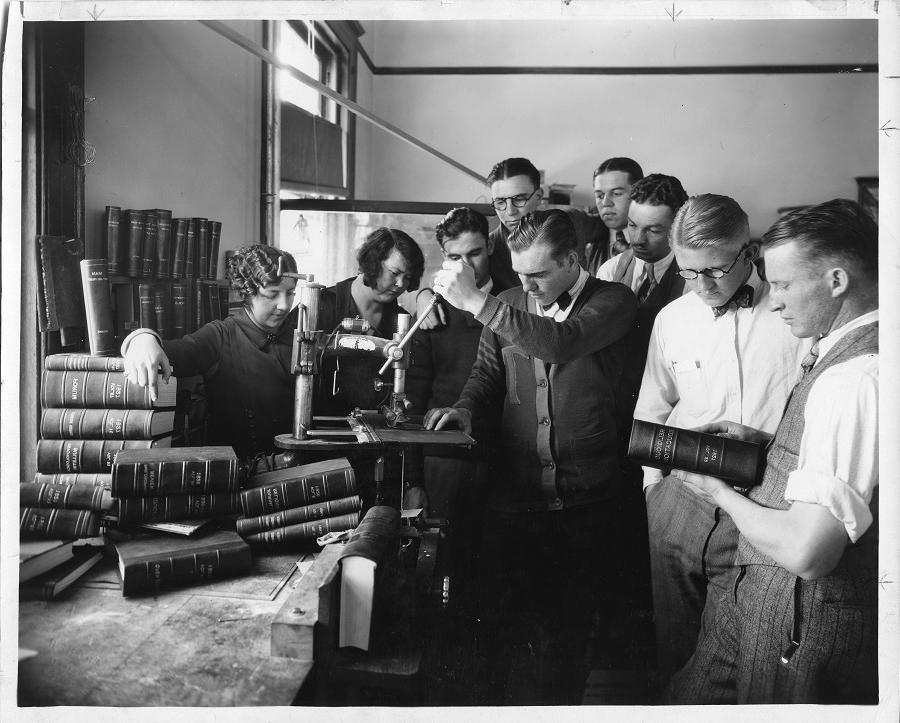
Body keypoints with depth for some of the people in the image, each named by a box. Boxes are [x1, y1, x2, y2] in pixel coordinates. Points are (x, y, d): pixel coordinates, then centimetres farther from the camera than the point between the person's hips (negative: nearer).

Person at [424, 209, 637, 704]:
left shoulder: (612, 301, -6)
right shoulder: (507, 305, 5)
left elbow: (563, 344, -24)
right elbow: (487, 375, 12)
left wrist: (477, 303, -26)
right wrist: (464, 408, -9)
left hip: (584, 496, -2)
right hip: (513, 490, 2)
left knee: (569, 621, 13)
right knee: (500, 611, 9)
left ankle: (555, 702, 37)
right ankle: (491, 698, 32)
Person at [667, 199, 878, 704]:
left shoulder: (857, 376, -28)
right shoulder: (840, 351, 3)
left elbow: (806, 552, -30)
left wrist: (722, 494, -14)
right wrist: (765, 442, 4)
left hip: (806, 620, -8)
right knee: (690, 696, 20)